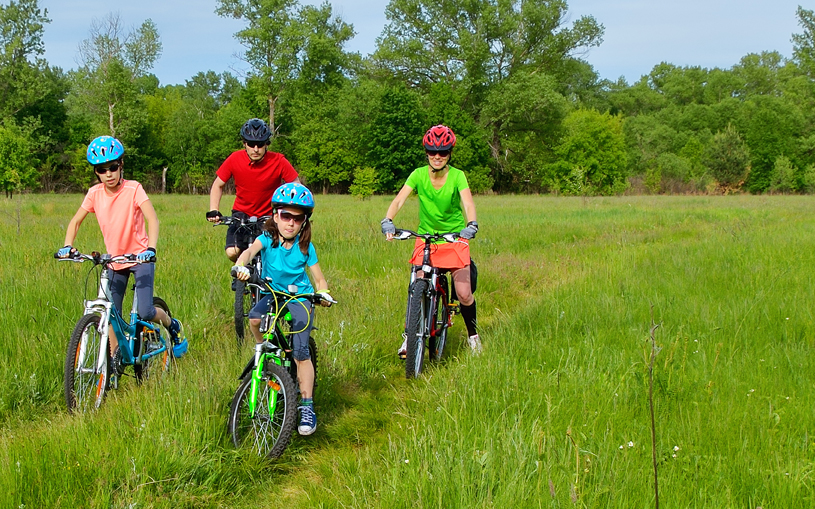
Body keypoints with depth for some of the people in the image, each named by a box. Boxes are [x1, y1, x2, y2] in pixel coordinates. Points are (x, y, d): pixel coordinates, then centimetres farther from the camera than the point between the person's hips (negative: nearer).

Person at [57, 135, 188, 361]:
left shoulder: (133, 189, -16)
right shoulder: (95, 193, -4)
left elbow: (152, 218, -26)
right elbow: (76, 221, 4)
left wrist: (151, 249, -41)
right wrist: (67, 246, -13)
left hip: (140, 257, -4)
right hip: (114, 260, 4)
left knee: (145, 312, -15)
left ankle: (174, 327, 15)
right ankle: (115, 358, 17)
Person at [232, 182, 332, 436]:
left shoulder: (305, 247, -7)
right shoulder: (268, 238, -10)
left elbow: (318, 277, -5)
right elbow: (251, 249, -31)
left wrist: (323, 293, -27)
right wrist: (241, 265, -53)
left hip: (299, 297, -1)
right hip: (272, 293, 1)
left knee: (300, 351, -16)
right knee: (255, 317, -34)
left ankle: (307, 406, -12)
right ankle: (261, 347, -1)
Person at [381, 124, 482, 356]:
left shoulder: (457, 176, -12)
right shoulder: (419, 174, -8)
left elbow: (468, 202, -26)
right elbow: (400, 199, -20)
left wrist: (471, 224, -46)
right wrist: (388, 220, -38)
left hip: (455, 239, -1)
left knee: (463, 293, -6)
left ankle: (472, 334, 20)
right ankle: (409, 336, 7)